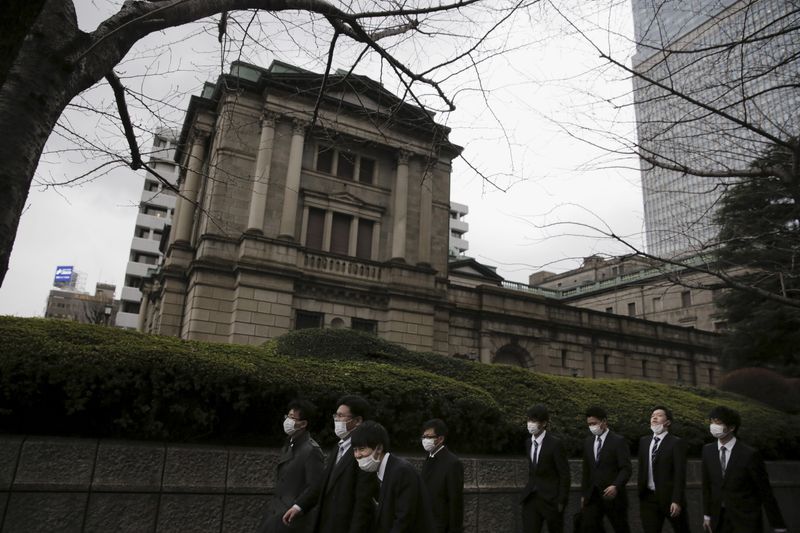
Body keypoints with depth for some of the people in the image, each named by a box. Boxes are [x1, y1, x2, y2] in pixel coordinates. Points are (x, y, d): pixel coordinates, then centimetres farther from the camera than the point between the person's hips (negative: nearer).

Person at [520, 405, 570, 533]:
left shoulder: (555, 443, -14)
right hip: (531, 498, 5)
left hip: (551, 498, -5)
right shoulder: (528, 442, 6)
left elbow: (565, 474, -11)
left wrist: (561, 501, -11)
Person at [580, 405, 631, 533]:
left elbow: (626, 469, -14)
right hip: (592, 496, 5)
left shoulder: (618, 441, -8)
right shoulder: (588, 442, 10)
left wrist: (616, 486, -30)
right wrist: (583, 494, 15)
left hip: (612, 495, -5)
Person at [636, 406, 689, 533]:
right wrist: (640, 493, 11)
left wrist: (677, 501, -19)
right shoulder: (644, 441, 9)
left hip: (670, 497, -4)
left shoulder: (676, 443, -9)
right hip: (648, 498, 4)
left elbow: (680, 474, -14)